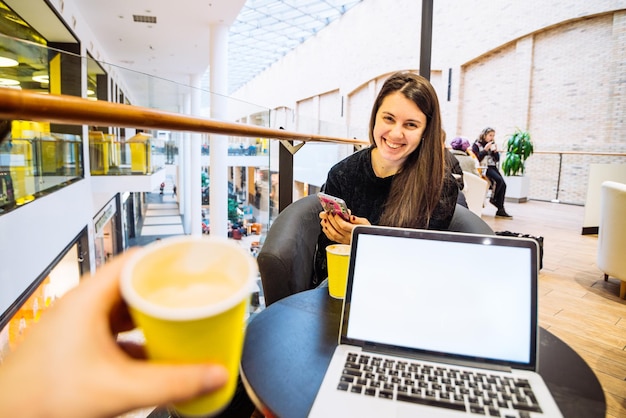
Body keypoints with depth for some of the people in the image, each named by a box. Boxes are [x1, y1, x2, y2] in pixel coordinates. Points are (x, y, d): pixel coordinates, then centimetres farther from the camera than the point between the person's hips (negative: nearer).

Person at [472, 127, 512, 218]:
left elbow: (497, 159, 16)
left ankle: (500, 210, -12)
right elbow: (477, 158, -11)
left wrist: (495, 151, -1)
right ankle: (493, 198, -2)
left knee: (503, 184, -14)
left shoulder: (492, 144, 19)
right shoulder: (476, 144, 1)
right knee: (499, 180, -28)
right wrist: (485, 149, -14)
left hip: (492, 167, 6)